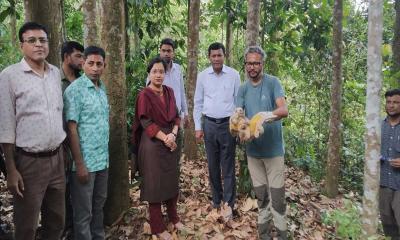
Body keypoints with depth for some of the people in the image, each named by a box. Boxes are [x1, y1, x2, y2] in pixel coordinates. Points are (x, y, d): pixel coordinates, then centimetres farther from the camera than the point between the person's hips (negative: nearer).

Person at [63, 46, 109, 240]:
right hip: (85, 161, -7)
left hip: (103, 160, 7)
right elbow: (71, 129, -15)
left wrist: (105, 156, 11)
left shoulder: (102, 89, 9)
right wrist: (79, 164, -16)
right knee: (83, 212, 7)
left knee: (99, 206, 20)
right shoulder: (75, 89, -11)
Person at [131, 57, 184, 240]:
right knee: (155, 184, 4)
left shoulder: (169, 92, 8)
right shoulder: (144, 95, -9)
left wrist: (173, 134, -10)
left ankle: (173, 217, 33)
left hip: (170, 142, 6)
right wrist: (165, 138, -16)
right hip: (153, 144, -6)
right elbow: (146, 123, -14)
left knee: (172, 181, 14)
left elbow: (175, 116, 7)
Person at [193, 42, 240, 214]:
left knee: (228, 167, 2)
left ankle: (228, 204, 12)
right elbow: (198, 103, 6)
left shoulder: (234, 75, -1)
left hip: (228, 124, -2)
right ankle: (216, 200, 26)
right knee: (213, 165, 11)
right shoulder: (202, 76, 3)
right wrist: (198, 127, 2)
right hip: (209, 124, 2)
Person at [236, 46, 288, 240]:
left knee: (277, 194, 0)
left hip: (273, 148, -3)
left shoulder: (273, 82, -6)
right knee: (260, 193, 14)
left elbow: (284, 110, -17)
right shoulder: (243, 88, 6)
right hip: (253, 149, 4)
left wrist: (270, 114, -39)